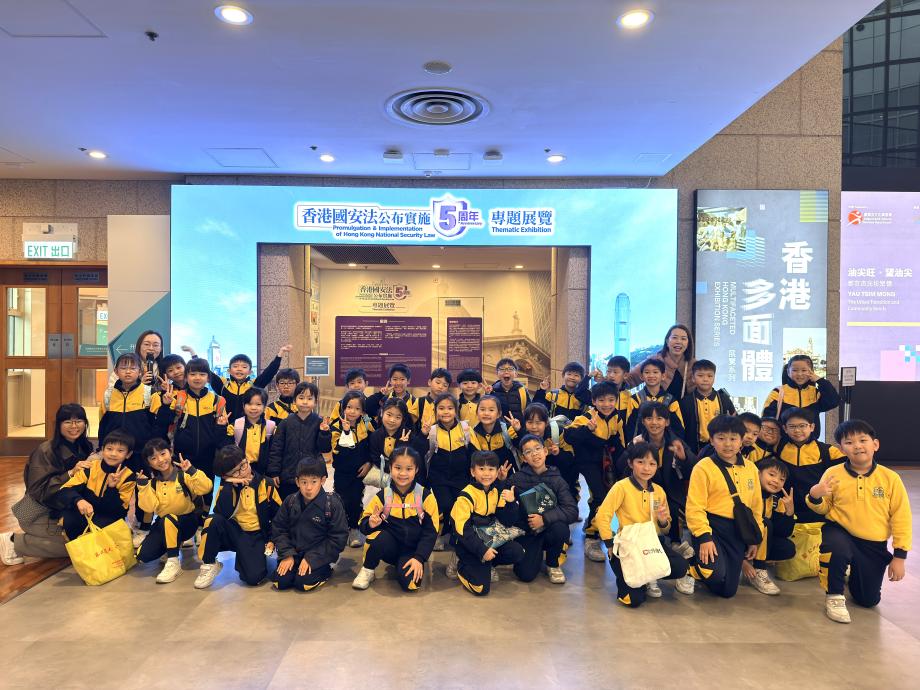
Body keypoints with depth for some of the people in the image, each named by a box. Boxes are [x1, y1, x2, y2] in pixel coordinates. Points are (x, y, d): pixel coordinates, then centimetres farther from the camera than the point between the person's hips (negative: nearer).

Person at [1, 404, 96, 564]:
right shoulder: (45, 451, -19)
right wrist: (70, 473, -32)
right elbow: (38, 490, -24)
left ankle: (32, 538, 14)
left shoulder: (84, 447, 1)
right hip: (40, 515, -7)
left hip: (63, 512, 7)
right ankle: (14, 542, -1)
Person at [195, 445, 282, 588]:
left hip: (256, 536, -2)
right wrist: (229, 485, -24)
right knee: (213, 520, -31)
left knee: (253, 577, -27)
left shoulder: (266, 485, -5)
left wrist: (272, 540, -4)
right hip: (233, 532, 2)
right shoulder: (227, 486, -2)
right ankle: (209, 565, -9)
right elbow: (222, 514, -21)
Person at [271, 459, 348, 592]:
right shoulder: (290, 501, -2)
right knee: (280, 581, -14)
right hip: (294, 552, 4)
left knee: (303, 582, -21)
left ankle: (325, 569, 7)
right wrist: (287, 554, -9)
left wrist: (311, 558, -16)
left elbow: (338, 538, -13)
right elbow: (279, 529, 5)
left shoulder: (332, 503, -14)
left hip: (319, 556, -4)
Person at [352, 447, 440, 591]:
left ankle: (402, 565, 9)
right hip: (390, 547, 1)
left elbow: (431, 531, -4)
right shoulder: (382, 495, -4)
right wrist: (371, 523, -24)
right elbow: (364, 523, 0)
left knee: (409, 582, -27)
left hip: (412, 550, 0)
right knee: (379, 537, -33)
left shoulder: (426, 496, -7)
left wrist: (419, 558, -14)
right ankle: (367, 570, -4)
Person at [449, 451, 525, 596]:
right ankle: (460, 564, 9)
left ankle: (485, 564, 4)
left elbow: (506, 522, 3)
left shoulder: (496, 493, 4)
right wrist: (482, 550, -25)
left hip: (490, 539, 7)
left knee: (517, 552, -15)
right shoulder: (466, 496, -17)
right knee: (481, 587, -17)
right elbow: (462, 529, -20)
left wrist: (511, 503, -15)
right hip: (469, 544, -6)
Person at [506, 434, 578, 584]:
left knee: (560, 527, -32)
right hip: (526, 532, -1)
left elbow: (572, 511, -15)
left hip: (549, 529, 1)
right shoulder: (517, 479, -5)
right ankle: (538, 553, 19)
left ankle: (553, 564, 0)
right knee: (526, 575, -19)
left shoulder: (556, 480, -5)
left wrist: (544, 519, -27)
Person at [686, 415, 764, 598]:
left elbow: (756, 506, 15)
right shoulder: (704, 467, -11)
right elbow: (695, 507, -14)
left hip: (739, 533, 5)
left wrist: (755, 538, 14)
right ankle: (692, 566, 6)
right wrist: (704, 537, -21)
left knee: (728, 590, 6)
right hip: (712, 528, -5)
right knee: (716, 574, -28)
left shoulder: (751, 468, 8)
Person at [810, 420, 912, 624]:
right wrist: (815, 496, -20)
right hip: (840, 533, -2)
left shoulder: (890, 478, -7)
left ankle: (853, 575, 46)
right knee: (837, 548, -39)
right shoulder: (833, 473, -8)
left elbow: (901, 518, -2)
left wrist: (900, 555, -4)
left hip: (874, 546, 2)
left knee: (868, 600, 9)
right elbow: (823, 508, 4)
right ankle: (834, 596, -11)